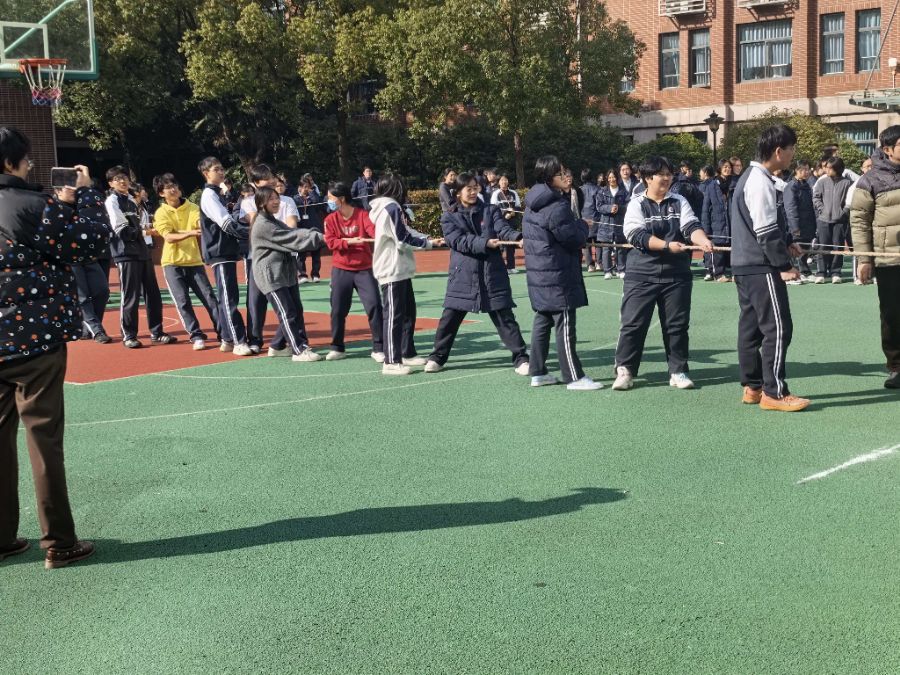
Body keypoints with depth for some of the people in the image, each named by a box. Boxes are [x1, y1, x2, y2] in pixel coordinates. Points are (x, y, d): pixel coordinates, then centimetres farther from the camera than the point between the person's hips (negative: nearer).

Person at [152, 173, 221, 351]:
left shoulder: (193, 208, 3)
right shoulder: (161, 213, -3)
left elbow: (202, 225, -13)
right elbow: (168, 237, -17)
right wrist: (190, 233, -33)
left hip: (194, 261, 1)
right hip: (172, 263, -1)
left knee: (209, 297, -3)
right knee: (182, 301, -7)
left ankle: (223, 334, 0)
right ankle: (196, 336, 0)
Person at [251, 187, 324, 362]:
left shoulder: (273, 221, 17)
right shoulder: (262, 225, -16)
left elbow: (293, 232, 6)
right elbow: (291, 238, -20)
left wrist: (315, 234, -11)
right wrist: (319, 237, -18)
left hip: (286, 273, 10)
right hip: (271, 276, -10)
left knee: (297, 311, 11)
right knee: (287, 314, -9)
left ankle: (278, 346, 21)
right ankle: (299, 351, -5)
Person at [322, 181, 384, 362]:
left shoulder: (363, 215, -6)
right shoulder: (330, 219, 2)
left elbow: (375, 231, -21)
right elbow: (330, 242, -9)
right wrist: (349, 241, -23)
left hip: (364, 269, -2)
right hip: (341, 270, 2)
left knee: (374, 305, -9)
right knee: (338, 309, 6)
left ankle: (378, 349, 0)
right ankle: (337, 348, 21)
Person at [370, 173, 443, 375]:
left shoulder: (391, 208, 15)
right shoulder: (391, 208, -15)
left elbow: (407, 232, 15)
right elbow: (403, 240, -16)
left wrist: (429, 240, 3)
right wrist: (429, 243, -5)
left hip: (400, 270, 10)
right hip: (393, 271, -10)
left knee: (408, 312, 16)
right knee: (394, 315, -8)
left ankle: (407, 353, 26)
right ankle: (391, 362, -5)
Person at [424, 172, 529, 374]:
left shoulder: (490, 211, 7)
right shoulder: (449, 218, 4)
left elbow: (504, 229, -9)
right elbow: (459, 241, -11)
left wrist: (518, 237, -31)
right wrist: (485, 243, -25)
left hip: (493, 276, 0)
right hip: (462, 277, 0)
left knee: (505, 318, 0)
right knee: (449, 318, 6)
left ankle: (521, 358, 7)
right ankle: (437, 357, 22)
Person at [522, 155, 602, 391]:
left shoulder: (533, 204, 10)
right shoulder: (557, 207, -20)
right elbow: (574, 239, -17)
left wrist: (576, 225, 13)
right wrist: (583, 225, 4)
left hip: (539, 274, 9)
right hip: (558, 276, -9)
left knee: (542, 322, 14)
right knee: (565, 327, -5)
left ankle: (537, 373, 20)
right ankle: (574, 377, 0)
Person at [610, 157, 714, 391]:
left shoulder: (679, 202, 7)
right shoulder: (637, 204, -1)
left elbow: (691, 226, -7)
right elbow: (637, 235, -14)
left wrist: (703, 241, -29)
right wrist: (667, 245, -25)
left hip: (677, 275, 3)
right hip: (642, 274, -2)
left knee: (677, 325, 7)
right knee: (633, 323, -1)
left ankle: (678, 371, 16)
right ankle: (624, 370, 9)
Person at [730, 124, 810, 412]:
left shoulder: (751, 177, 15)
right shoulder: (761, 182, -17)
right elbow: (766, 231, -20)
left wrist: (786, 242, 13)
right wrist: (784, 265, -14)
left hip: (745, 266, 11)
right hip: (761, 268, -11)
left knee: (751, 326, 13)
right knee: (777, 328, -7)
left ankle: (752, 387, 20)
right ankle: (774, 393, -4)